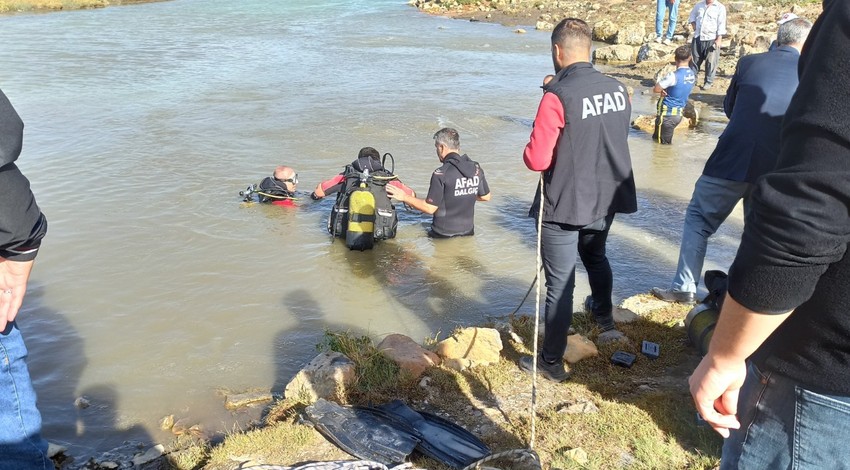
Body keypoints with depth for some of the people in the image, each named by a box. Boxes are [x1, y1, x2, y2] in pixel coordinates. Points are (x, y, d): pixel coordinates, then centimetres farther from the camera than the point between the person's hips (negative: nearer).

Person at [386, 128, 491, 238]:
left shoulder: (441, 174, -18)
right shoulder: (476, 168, 0)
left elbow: (430, 208, -16)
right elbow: (486, 197, 12)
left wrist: (404, 197, -5)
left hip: (444, 236, -6)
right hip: (468, 232, 6)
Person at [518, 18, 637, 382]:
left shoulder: (557, 96, -21)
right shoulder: (618, 89, -1)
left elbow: (537, 160, -23)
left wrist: (530, 150, 0)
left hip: (564, 205, -7)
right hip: (606, 199, 7)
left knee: (559, 283, 3)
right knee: (596, 257, 31)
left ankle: (552, 362, 15)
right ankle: (605, 319, 53)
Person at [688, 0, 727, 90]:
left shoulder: (720, 7, -8)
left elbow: (721, 25, -10)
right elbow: (692, 15, 23)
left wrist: (719, 39, -15)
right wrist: (693, 25, 6)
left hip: (711, 39, -4)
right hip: (698, 38, 4)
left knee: (710, 62, 0)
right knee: (694, 59, 13)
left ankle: (708, 82, 8)